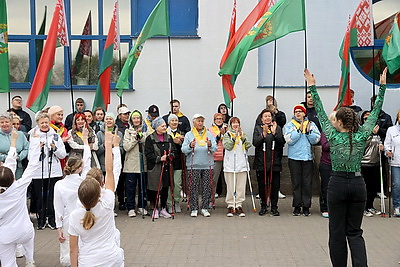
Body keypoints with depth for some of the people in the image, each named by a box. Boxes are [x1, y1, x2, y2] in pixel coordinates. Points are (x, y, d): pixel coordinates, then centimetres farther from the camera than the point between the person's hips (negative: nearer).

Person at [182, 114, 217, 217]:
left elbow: (215, 149, 2)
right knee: (193, 188, 0)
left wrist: (210, 145, -18)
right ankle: (194, 209, 9)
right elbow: (183, 150, -3)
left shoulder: (209, 134, 10)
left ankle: (205, 208, 14)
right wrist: (190, 146, -22)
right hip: (193, 166, -2)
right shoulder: (189, 135, 5)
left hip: (207, 166, 2)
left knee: (207, 188, 4)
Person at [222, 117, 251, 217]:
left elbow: (248, 145, 0)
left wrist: (242, 136, -13)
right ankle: (230, 206, 8)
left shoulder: (243, 134, 14)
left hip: (242, 164, 3)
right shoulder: (227, 135, 5)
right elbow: (228, 146, -12)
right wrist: (235, 136, -19)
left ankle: (239, 206, 10)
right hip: (230, 165, -3)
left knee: (241, 187, 3)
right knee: (231, 187, 0)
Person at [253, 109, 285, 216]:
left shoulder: (277, 128, 9)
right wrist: (264, 134, -18)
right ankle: (263, 206, 16)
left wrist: (274, 132, -13)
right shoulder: (258, 128, 7)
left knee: (275, 185, 1)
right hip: (261, 162, 0)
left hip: (275, 162, 0)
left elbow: (282, 142, -2)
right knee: (262, 185, 4)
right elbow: (255, 143, -6)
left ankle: (274, 207, 12)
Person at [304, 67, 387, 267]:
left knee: (337, 232, 8)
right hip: (358, 184, 3)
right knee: (355, 232, 11)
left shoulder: (333, 136, -8)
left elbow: (321, 113, -1)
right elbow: (375, 112, 6)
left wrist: (312, 87, 3)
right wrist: (382, 87, 11)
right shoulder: (362, 136, -2)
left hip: (337, 184, -3)